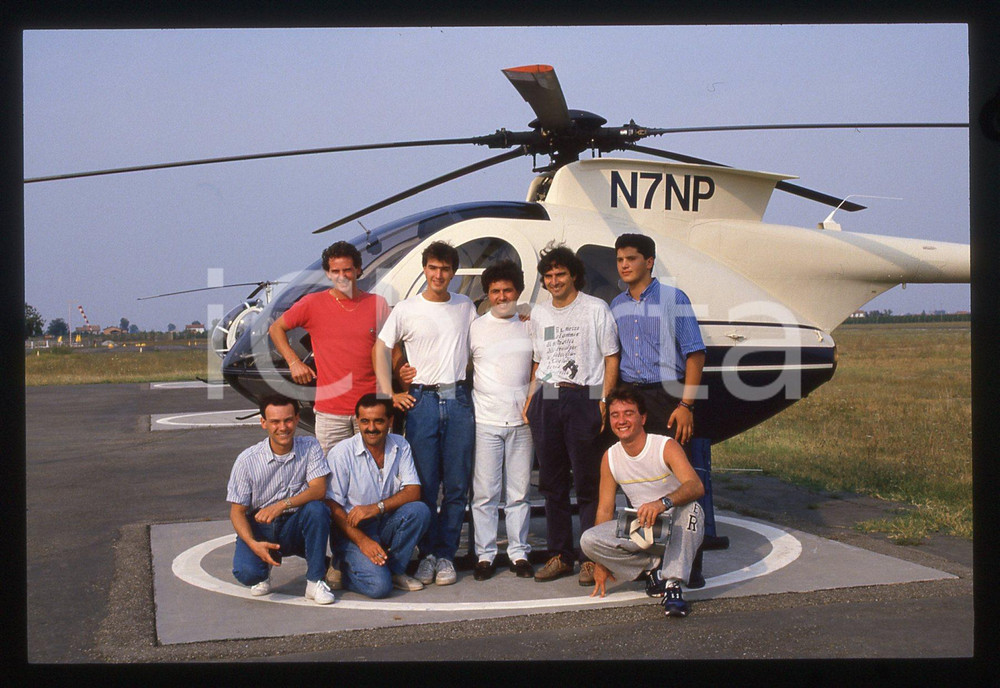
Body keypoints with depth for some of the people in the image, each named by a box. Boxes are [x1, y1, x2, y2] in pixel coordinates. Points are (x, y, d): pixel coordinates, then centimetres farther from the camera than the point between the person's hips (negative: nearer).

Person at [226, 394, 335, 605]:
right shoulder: (247, 460, -9)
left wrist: (283, 505, -34)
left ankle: (315, 581, -16)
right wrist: (253, 544, -24)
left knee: (317, 509, -31)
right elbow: (237, 511, -6)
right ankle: (264, 571, 12)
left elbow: (319, 489, -18)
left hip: (295, 527, 1)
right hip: (259, 527, 0)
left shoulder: (309, 447, -7)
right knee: (246, 572, -28)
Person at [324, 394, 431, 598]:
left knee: (419, 511, -25)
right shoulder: (340, 454, -12)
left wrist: (376, 508, -23)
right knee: (379, 586, -25)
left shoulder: (400, 446, 0)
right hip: (350, 531, -4)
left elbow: (413, 491, -8)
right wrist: (362, 541, -21)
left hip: (385, 524, 5)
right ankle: (347, 570, 8)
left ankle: (395, 571, -7)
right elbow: (333, 507, -12)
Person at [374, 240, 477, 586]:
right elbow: (381, 348, 5)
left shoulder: (466, 306, 13)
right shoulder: (406, 309, 4)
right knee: (425, 484, -1)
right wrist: (389, 394, -1)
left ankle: (446, 555, 11)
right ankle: (427, 554, 10)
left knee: (457, 485, 2)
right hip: (422, 400, -2)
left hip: (459, 400, 2)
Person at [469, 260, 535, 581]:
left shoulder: (529, 326, 11)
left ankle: (518, 552, 15)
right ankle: (485, 554, 8)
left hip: (521, 421, 2)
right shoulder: (476, 327, 6)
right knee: (484, 492, -1)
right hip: (485, 421, -1)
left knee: (519, 492, 5)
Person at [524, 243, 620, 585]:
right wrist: (531, 398, 10)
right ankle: (560, 555, 15)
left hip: (583, 398, -5)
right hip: (546, 400, 5)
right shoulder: (539, 314, 17)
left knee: (587, 483, -4)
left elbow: (611, 359, 0)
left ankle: (591, 558, 2)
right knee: (552, 483, 7)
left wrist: (604, 401, -9)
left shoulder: (596, 309, 3)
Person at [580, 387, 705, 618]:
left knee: (689, 505, -37)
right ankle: (653, 568, -7)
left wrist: (663, 503, -51)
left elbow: (696, 486, -31)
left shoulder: (666, 447, -15)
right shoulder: (610, 458, -1)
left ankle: (673, 584, -32)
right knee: (588, 540, -20)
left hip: (679, 529, -4)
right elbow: (605, 509, 3)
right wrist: (601, 561, 0)